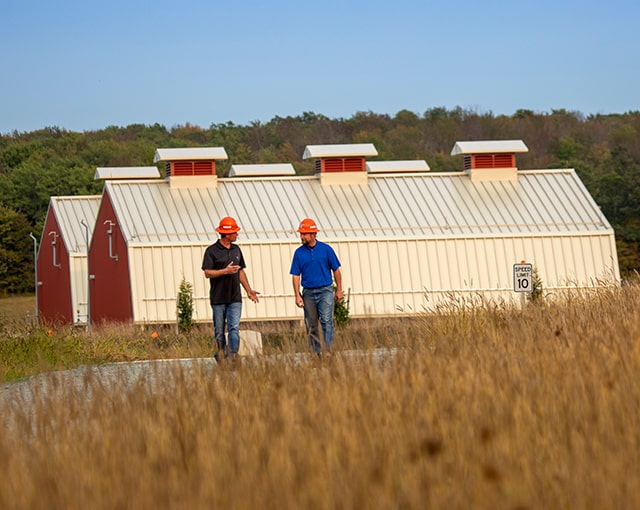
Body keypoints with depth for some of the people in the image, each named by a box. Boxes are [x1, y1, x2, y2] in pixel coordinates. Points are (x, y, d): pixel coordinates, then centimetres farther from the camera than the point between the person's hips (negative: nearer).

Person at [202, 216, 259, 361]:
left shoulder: (236, 249, 13)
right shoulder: (211, 251, -5)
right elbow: (207, 273, -10)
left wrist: (248, 289, 18)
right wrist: (226, 271, -19)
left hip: (235, 298, 4)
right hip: (218, 298, -4)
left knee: (234, 328, -9)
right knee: (219, 331, 4)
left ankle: (233, 356, -16)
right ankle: (220, 357, 14)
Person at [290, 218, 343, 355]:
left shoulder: (326, 249, -1)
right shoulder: (299, 253, 4)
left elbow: (336, 270, 6)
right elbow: (296, 275, 4)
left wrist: (339, 290, 4)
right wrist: (297, 295, -4)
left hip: (325, 291, -3)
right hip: (308, 293, 3)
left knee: (326, 321, -14)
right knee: (311, 326, 5)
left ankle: (328, 350, -18)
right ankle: (316, 352, 13)